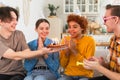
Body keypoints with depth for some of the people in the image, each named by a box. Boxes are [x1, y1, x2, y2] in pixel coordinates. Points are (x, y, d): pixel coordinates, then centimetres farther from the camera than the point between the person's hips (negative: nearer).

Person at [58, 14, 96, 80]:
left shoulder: (89, 40, -8)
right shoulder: (65, 40, 1)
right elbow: (63, 65, 1)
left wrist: (74, 50, -19)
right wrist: (66, 51, -15)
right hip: (68, 75, 2)